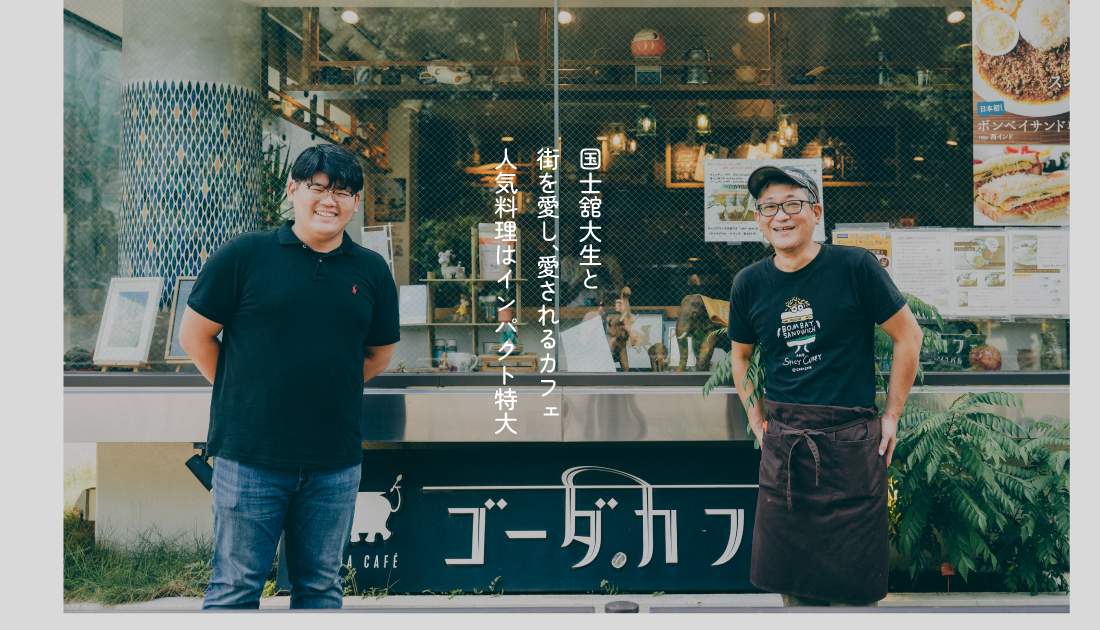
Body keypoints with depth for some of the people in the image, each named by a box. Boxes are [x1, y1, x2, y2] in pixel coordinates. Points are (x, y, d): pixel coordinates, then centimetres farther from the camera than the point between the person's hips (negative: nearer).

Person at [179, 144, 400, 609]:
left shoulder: (371, 271, 7)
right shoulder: (244, 255, -2)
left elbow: (379, 354, 18)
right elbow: (194, 334, 2)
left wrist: (327, 390, 10)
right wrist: (242, 395, 3)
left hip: (335, 462, 3)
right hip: (249, 454, -3)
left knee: (321, 586, 13)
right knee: (235, 586, 4)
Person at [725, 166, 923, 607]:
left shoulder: (855, 268, -7)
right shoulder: (749, 284, 5)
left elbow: (908, 336, 1)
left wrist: (892, 415, 1)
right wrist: (757, 419, 13)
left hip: (851, 442, -3)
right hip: (782, 446, 4)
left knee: (852, 590, 2)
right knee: (791, 585, 9)